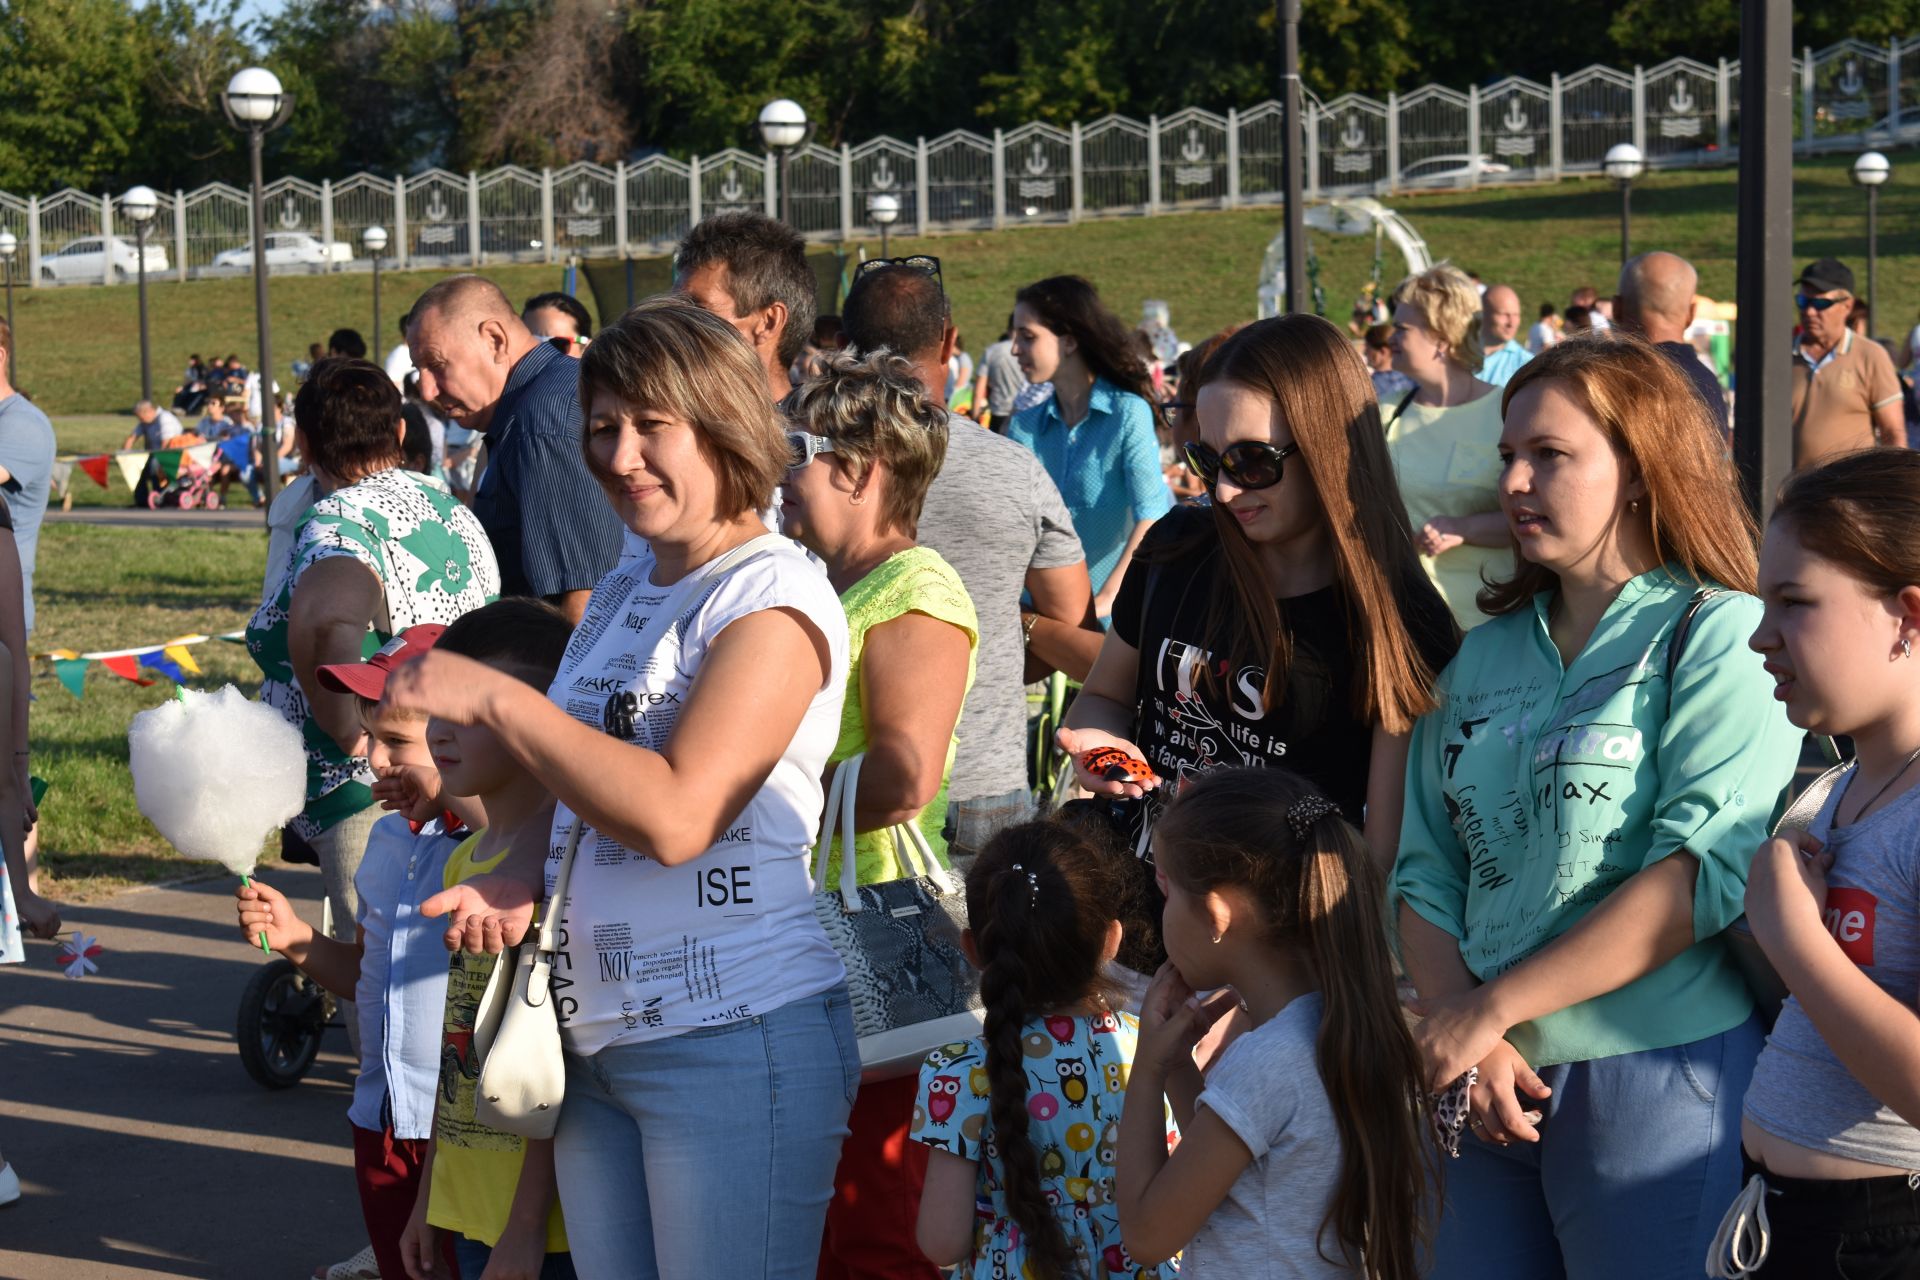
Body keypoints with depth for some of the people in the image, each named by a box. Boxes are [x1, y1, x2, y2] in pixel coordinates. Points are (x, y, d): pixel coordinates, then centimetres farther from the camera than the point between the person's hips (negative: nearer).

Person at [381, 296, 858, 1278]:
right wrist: (515, 887, 3)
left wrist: (493, 698, -18)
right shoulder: (623, 592, 14)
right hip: (597, 1039, 8)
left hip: (735, 1039, -8)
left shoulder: (771, 597, -11)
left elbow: (674, 815, -23)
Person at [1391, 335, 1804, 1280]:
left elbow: (1705, 876, -17)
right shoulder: (1485, 653, 13)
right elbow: (1427, 874, 8)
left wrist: (1492, 1007, -15)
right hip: (1489, 1087, 5)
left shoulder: (1720, 635, -5)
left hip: (1656, 1078, -5)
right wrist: (1461, 1035, -10)